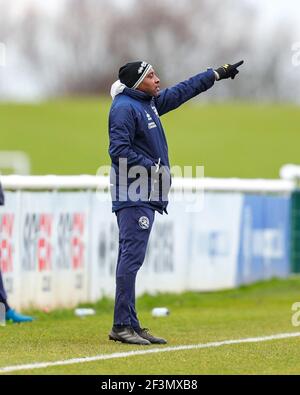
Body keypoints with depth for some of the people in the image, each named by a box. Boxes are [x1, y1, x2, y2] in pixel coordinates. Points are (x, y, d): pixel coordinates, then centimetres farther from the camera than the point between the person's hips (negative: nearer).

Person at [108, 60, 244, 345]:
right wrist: (154, 168, -17)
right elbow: (118, 150, -19)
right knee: (131, 257, -12)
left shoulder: (150, 103, 18)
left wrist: (217, 74, 32)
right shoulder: (124, 108, -11)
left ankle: (129, 325, 11)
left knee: (131, 259, 9)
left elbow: (183, 91, 29)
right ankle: (122, 326, -13)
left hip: (147, 195, 10)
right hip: (134, 196, -10)